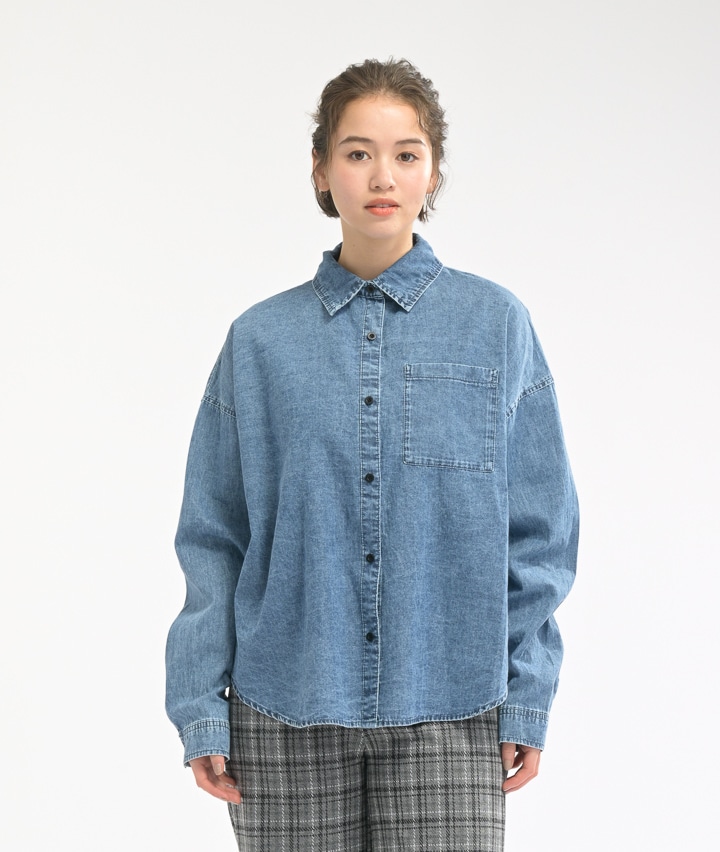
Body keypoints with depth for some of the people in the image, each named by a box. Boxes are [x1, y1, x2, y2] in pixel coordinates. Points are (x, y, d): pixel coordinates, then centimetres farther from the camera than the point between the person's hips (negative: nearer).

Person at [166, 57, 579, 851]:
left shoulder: (495, 324, 1)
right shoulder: (260, 340, 2)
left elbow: (537, 532, 3)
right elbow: (213, 538, 4)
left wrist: (527, 701, 0)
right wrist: (201, 709, 0)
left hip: (447, 711, 0)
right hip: (288, 713, 1)